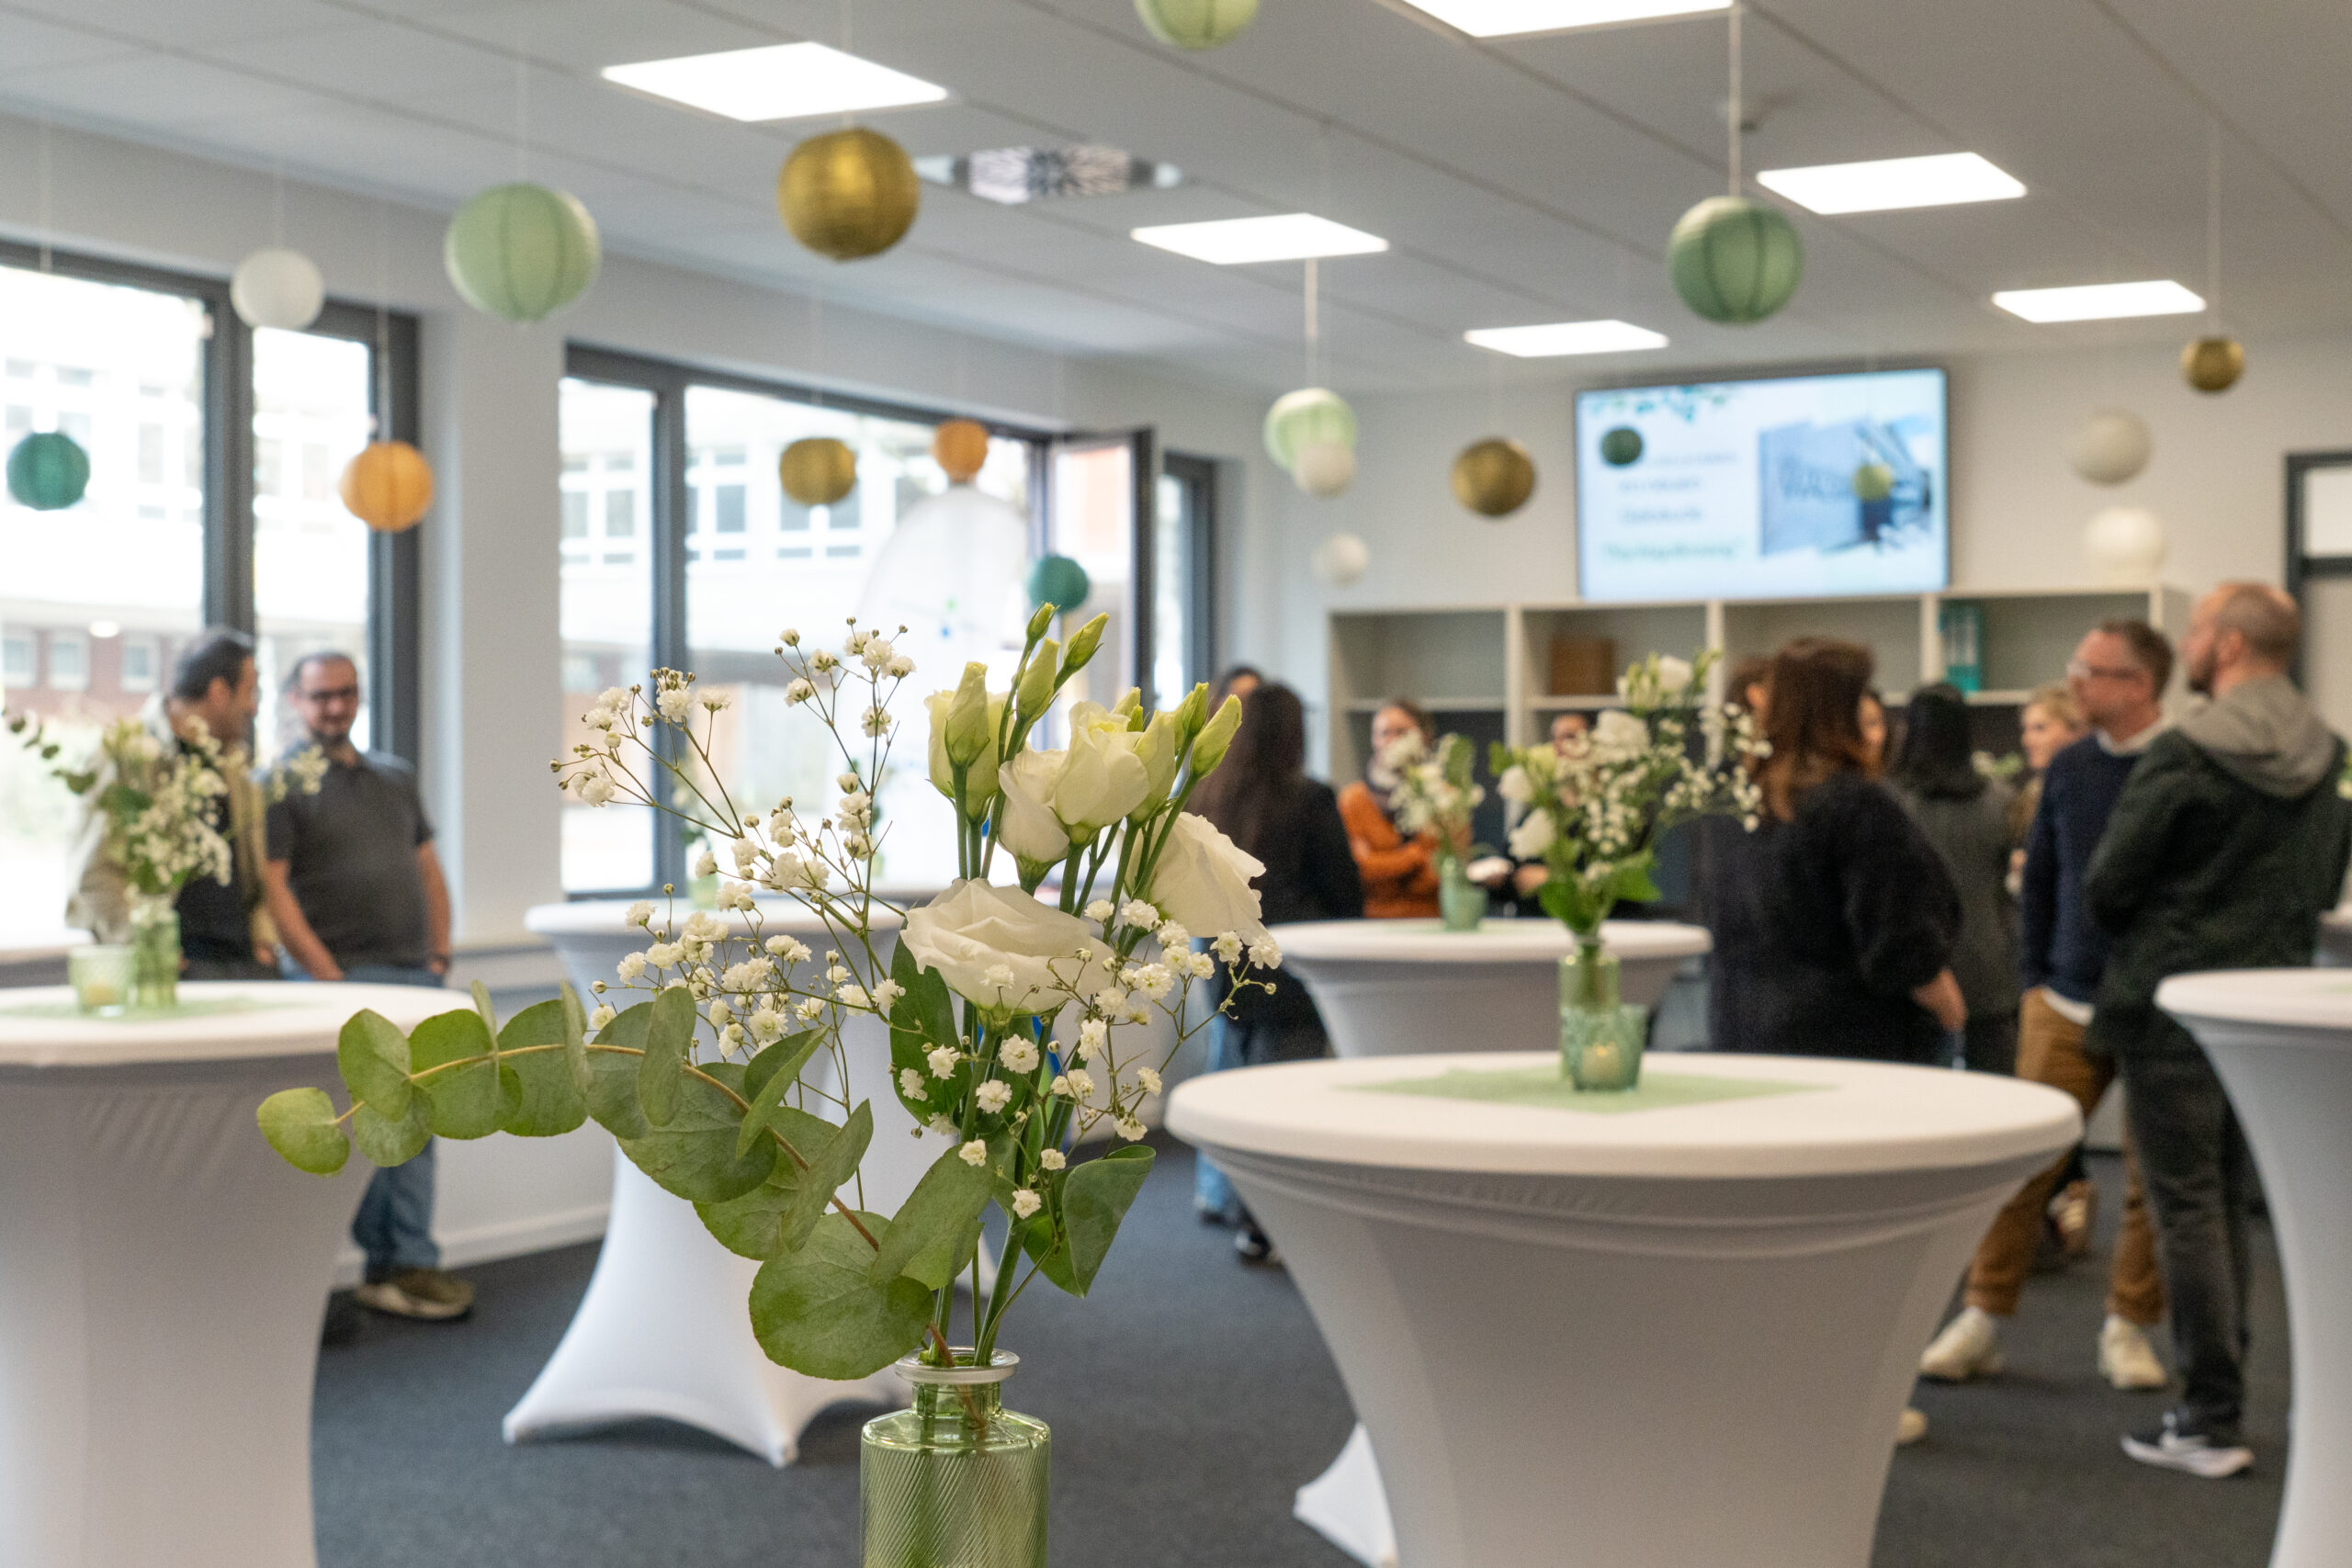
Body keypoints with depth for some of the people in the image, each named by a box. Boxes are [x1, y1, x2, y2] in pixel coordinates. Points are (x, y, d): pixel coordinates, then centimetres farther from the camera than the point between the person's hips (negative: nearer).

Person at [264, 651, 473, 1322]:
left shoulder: (395, 775, 18)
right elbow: (272, 889, -10)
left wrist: (439, 953, 10)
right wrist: (328, 978, -15)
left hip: (416, 976, 6)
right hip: (346, 978, -6)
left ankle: (407, 1265, 9)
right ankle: (390, 1261, 2)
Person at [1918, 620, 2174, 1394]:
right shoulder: (2068, 769, 5)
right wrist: (2033, 977, 7)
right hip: (2067, 1004, 3)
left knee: (2151, 1177, 7)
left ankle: (2129, 1326, 20)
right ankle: (1984, 1316, 12)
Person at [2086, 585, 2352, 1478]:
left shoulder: (2183, 757, -16)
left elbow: (2105, 886, -12)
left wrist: (2142, 935, 9)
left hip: (2172, 1009, -6)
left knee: (2188, 1211, -1)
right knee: (2230, 1204, 16)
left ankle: (2211, 1422, 1)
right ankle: (2217, 1396, 22)